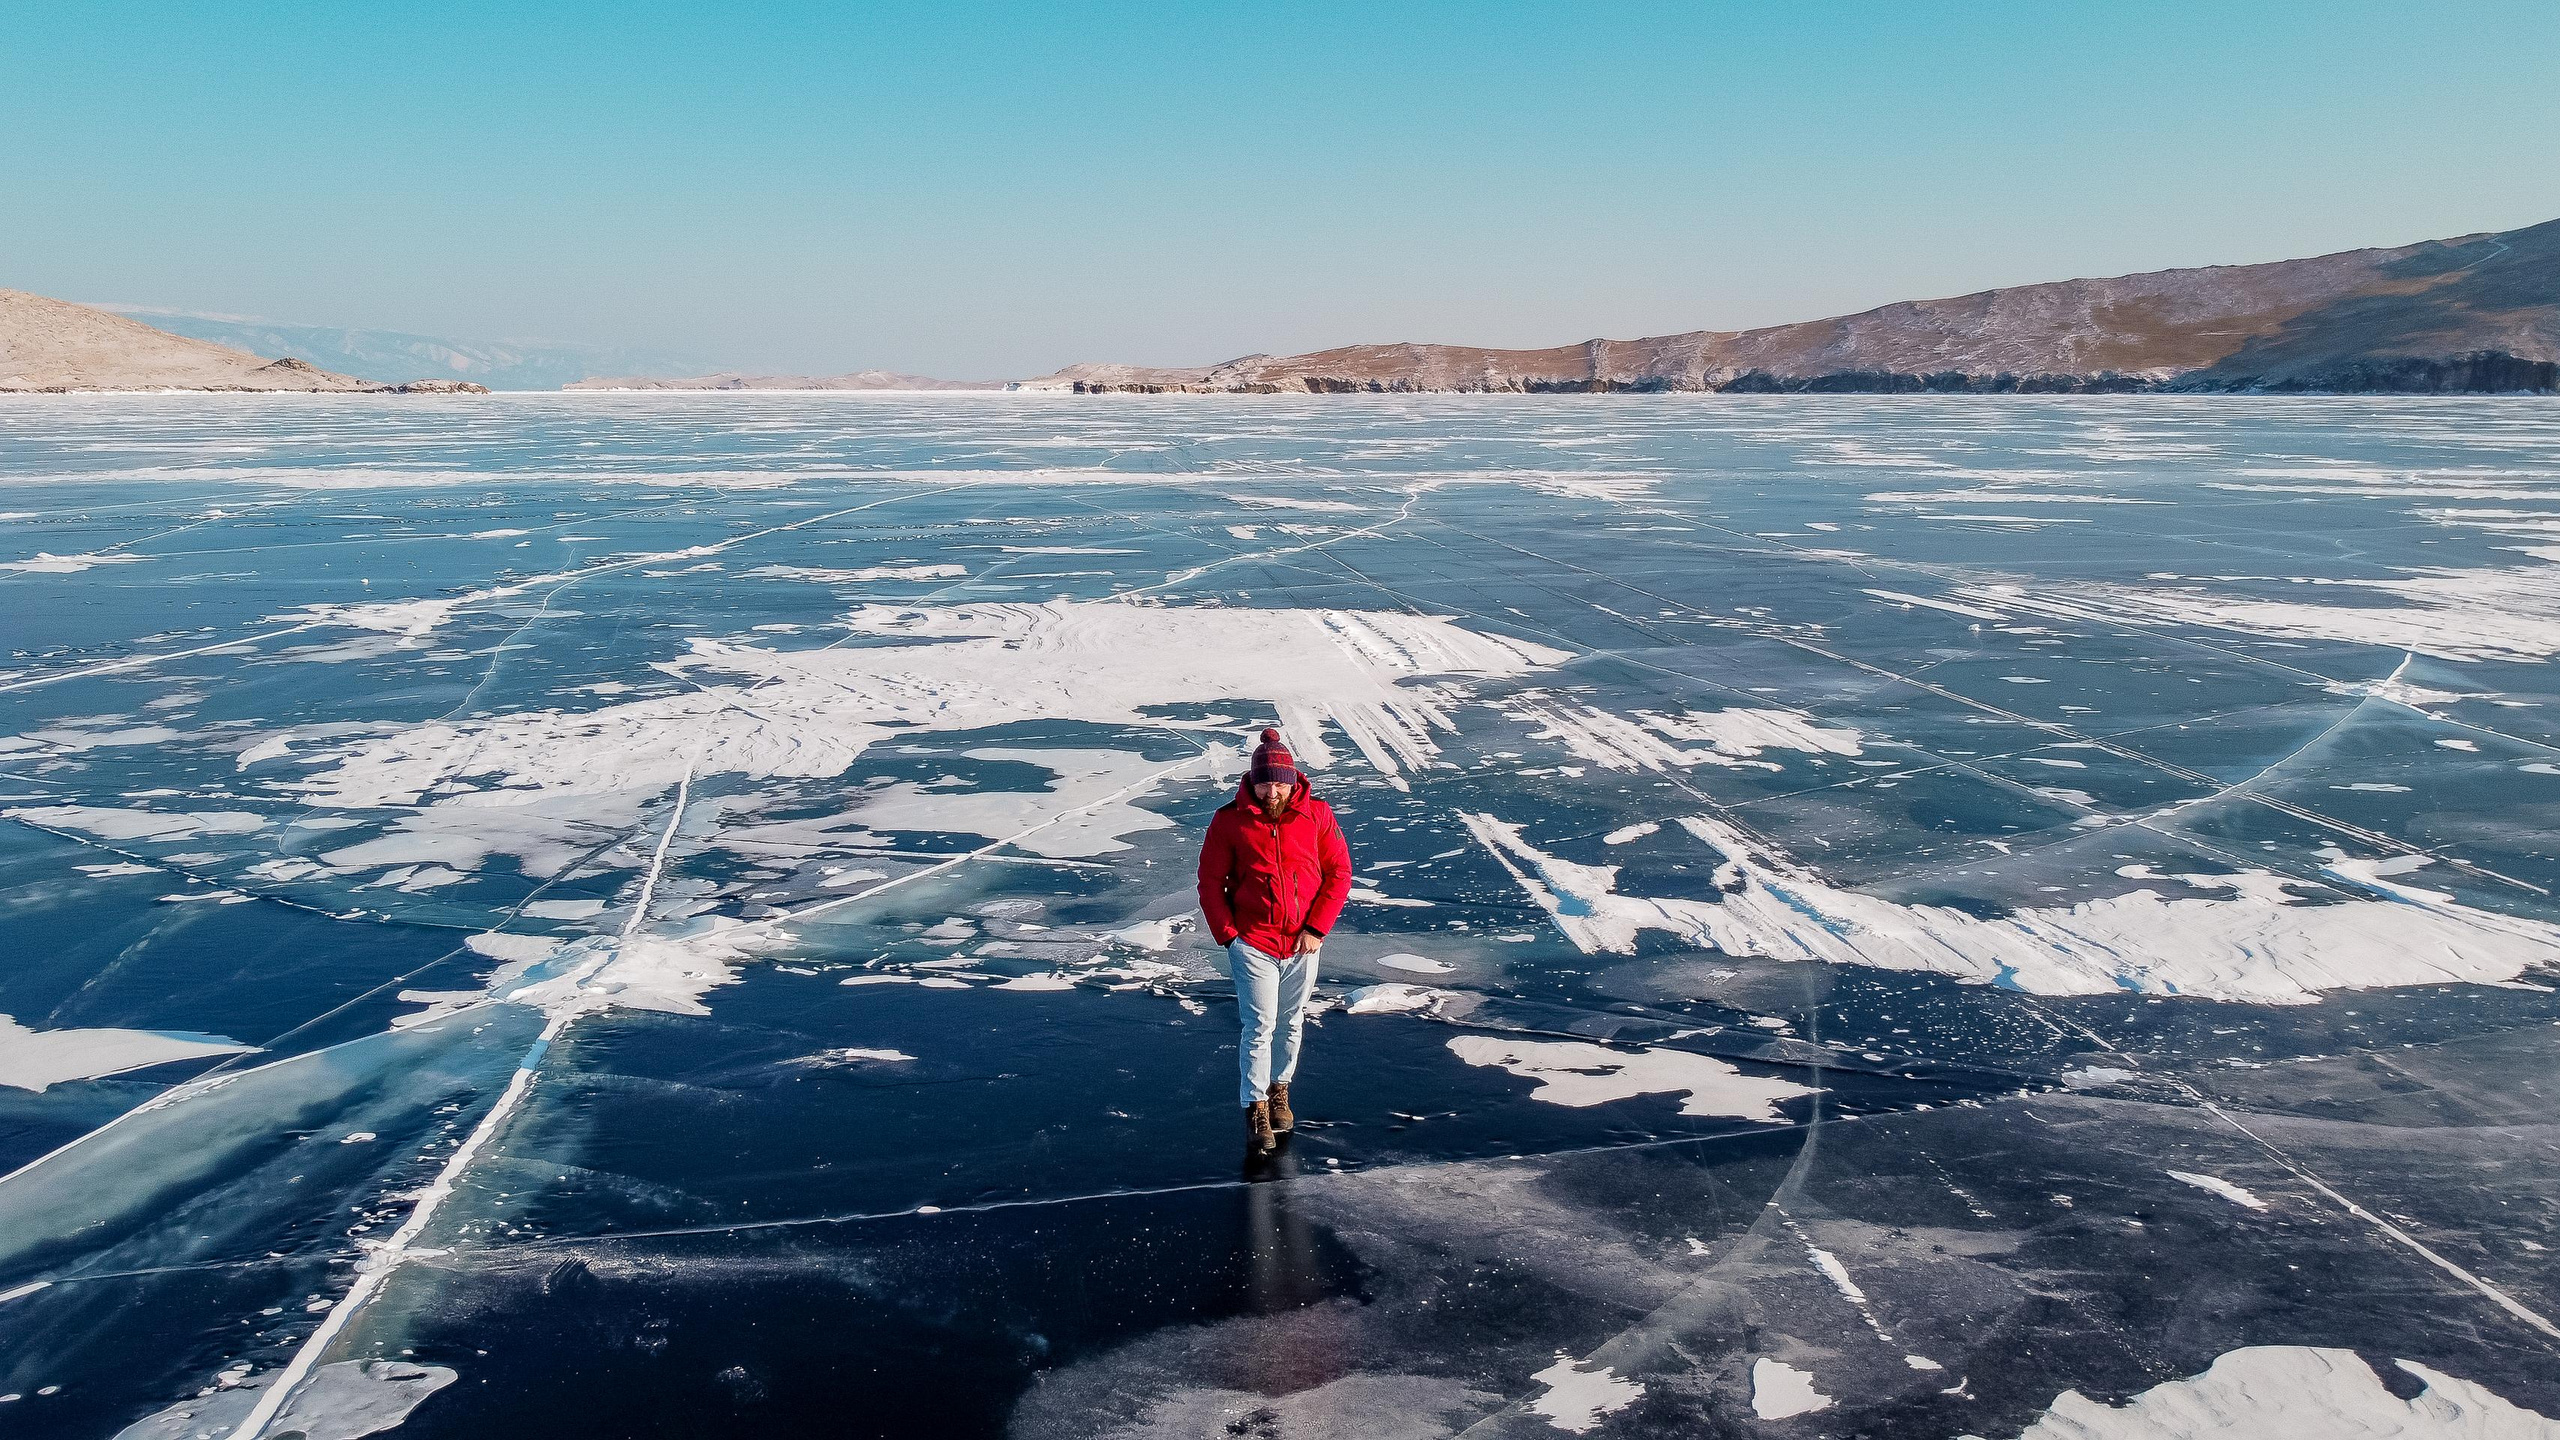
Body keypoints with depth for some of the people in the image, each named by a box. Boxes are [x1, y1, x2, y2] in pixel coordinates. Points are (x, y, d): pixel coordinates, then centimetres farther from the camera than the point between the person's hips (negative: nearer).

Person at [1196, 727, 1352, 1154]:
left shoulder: (1317, 815, -5)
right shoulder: (1229, 821, -9)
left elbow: (1339, 874, 0)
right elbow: (1210, 883, -1)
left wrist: (1316, 929, -7)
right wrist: (1227, 935, -7)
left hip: (1302, 943, 2)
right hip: (1252, 944, -2)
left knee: (1291, 1024, 15)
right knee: (1259, 1026, -5)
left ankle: (1279, 1090, 35)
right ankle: (1255, 1108, 7)